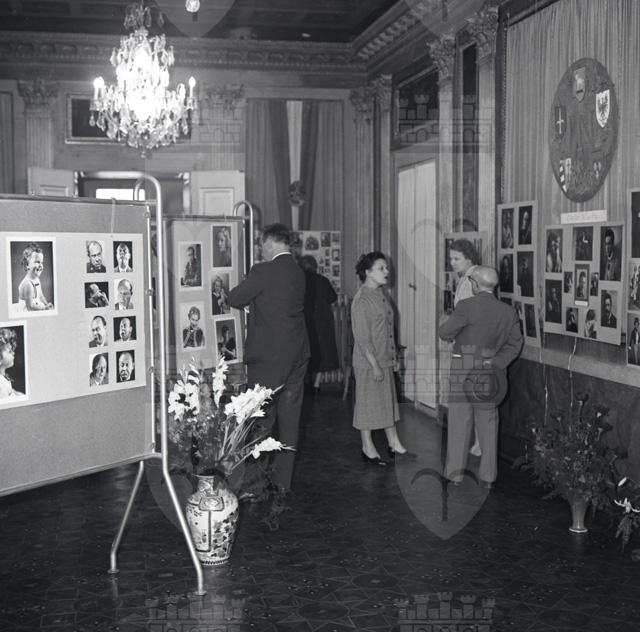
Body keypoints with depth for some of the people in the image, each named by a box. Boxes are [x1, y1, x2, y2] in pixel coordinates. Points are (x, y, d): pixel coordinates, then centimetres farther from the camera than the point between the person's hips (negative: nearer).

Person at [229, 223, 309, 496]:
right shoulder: (298, 272, 8)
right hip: (297, 355, 7)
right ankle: (283, 481, 20)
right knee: (289, 420, 12)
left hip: (268, 358, -7)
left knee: (260, 422, 1)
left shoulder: (263, 272, -15)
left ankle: (254, 484, 8)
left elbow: (234, 299, -7)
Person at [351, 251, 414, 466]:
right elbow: (362, 338, -19)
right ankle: (368, 449, 15)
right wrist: (375, 365, -19)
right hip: (368, 362, -9)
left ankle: (394, 444, 25)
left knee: (389, 402, 15)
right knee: (368, 404, 3)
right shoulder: (361, 300, -17)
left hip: (384, 360, 9)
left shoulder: (381, 294, 10)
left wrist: (391, 358, 16)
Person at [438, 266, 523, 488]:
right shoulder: (509, 312, 1)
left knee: (459, 424, 8)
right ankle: (488, 476, 18)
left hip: (464, 372, -4)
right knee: (488, 425, 14)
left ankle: (455, 474, 14)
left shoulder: (467, 307, -15)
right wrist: (495, 363, -6)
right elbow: (515, 344, -1)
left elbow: (444, 332, -8)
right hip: (491, 376, 4)